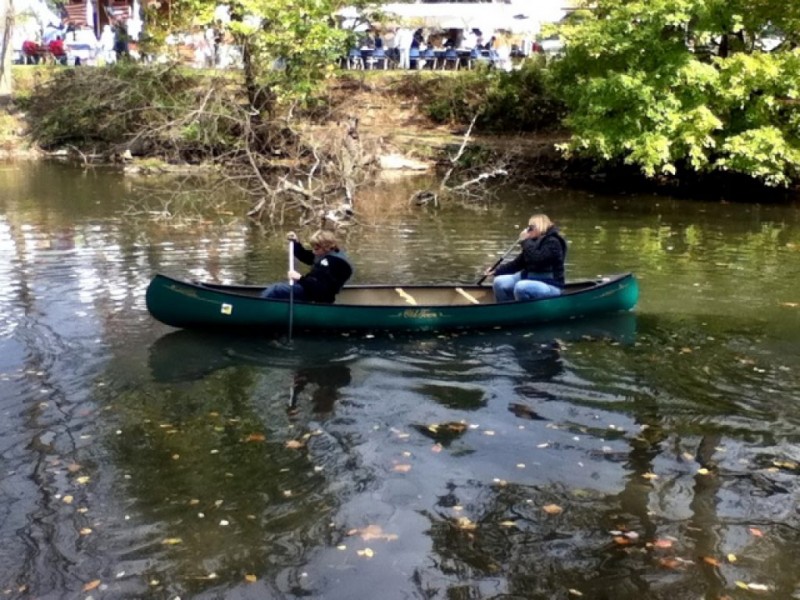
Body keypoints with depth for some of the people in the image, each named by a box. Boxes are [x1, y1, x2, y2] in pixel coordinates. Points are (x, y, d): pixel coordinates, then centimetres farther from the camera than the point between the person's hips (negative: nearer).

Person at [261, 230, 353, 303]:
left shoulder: (335, 262, -23)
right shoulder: (326, 254, 9)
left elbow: (321, 287, -30)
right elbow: (305, 257, 23)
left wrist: (300, 278, -33)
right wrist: (296, 243, 7)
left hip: (316, 297, -11)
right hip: (310, 287, 11)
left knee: (275, 289, -14)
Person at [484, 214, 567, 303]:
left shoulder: (552, 242, -13)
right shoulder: (532, 242, 13)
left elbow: (537, 259, -28)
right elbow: (518, 263, 13)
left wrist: (525, 241, -18)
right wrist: (497, 270, 4)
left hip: (550, 286, -9)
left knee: (521, 287, -36)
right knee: (500, 282, -8)